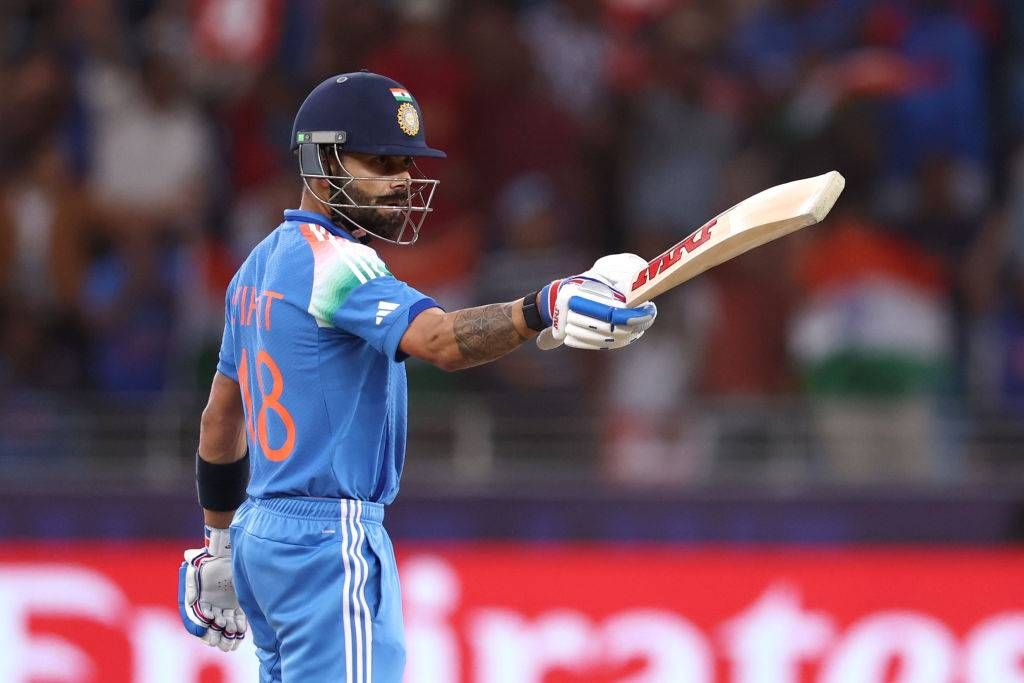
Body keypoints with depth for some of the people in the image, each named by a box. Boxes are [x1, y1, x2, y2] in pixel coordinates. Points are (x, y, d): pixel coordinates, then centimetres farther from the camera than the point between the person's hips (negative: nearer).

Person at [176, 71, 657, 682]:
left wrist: (220, 543, 31)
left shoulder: (261, 266, 16)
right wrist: (544, 311, -47)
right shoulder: (332, 261, -14)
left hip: (260, 532, 10)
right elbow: (441, 340, -32)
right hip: (329, 540, -10)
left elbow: (222, 419, 24)